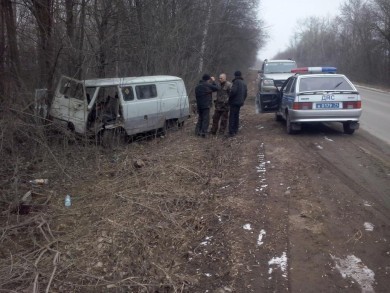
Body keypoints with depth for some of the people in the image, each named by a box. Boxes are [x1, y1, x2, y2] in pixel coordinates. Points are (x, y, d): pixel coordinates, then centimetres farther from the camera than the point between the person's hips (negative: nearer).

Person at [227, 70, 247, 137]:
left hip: (234, 102, -9)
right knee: (236, 116, 18)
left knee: (232, 117, -9)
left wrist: (229, 97, -10)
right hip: (240, 102, 9)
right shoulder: (244, 83, 16)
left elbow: (233, 91, -24)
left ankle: (231, 132, -13)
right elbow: (246, 93, 19)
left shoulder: (236, 82, -12)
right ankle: (235, 130, 23)